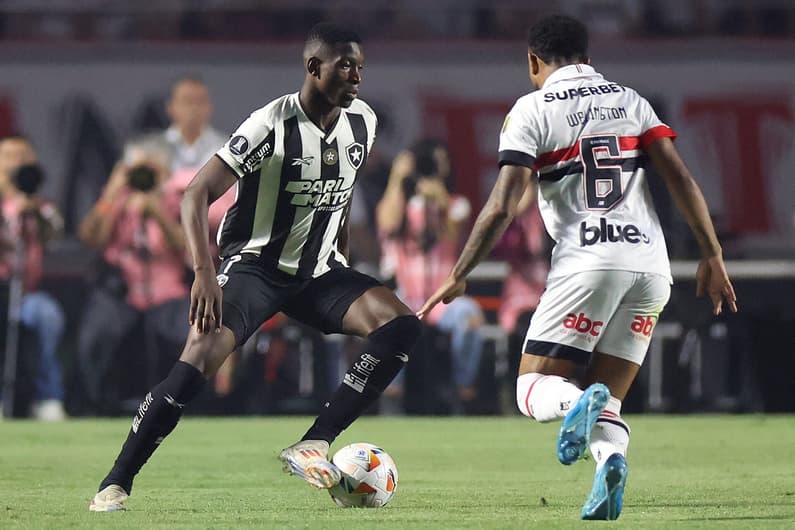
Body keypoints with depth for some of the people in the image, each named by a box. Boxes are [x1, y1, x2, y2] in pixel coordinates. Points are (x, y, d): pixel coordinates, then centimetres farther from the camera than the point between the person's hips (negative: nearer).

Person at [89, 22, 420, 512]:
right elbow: (197, 195, -24)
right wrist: (205, 273, -35)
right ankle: (116, 484, -15)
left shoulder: (362, 123, -2)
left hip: (320, 269, 6)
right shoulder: (272, 126, -21)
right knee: (202, 354, -25)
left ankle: (313, 445, -17)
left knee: (401, 324, -16)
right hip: (255, 265, -6)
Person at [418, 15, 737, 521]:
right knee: (609, 399, 12)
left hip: (587, 263, -4)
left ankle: (577, 405, -33)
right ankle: (612, 458, -22)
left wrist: (458, 278, 4)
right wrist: (712, 257, 9)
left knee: (534, 388, 3)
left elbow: (501, 208, -3)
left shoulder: (533, 109, 4)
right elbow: (681, 179, 6)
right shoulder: (629, 99, 16)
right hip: (651, 263, 4)